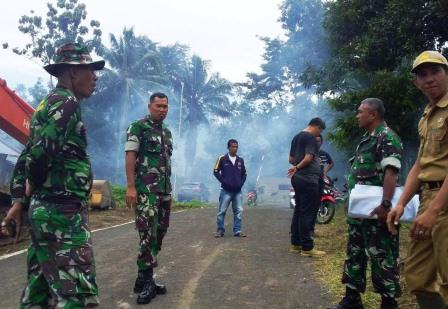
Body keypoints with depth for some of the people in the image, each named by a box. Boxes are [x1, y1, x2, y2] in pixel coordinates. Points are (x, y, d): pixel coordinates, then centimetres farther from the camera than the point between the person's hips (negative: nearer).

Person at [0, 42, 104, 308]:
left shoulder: (50, 103, 18)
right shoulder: (65, 102, -12)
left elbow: (27, 156, 19)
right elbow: (40, 153, -23)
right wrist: (33, 186, -4)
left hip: (45, 209, 10)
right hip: (63, 211, -10)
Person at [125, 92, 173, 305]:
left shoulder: (167, 132, 18)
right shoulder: (138, 127, -4)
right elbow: (130, 157, -11)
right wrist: (130, 187, -19)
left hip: (164, 191, 8)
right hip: (145, 190, -8)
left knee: (159, 234, 9)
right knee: (148, 235, -11)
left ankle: (145, 278, 18)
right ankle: (145, 281, -2)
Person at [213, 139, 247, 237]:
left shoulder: (240, 160, 9)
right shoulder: (222, 159, -4)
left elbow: (244, 174, 17)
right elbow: (216, 172, -3)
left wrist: (241, 183, 3)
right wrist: (224, 182, -8)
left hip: (238, 191, 4)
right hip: (226, 191, -4)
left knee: (239, 211, 4)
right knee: (221, 211, 0)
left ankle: (237, 231, 12)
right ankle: (220, 230, 12)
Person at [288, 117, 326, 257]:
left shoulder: (296, 137, 17)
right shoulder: (310, 137, -11)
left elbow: (291, 159, 21)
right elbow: (309, 157, -21)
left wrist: (297, 166, 12)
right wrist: (298, 167, -8)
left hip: (298, 178, 10)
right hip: (308, 179, -10)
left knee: (299, 211, 13)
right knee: (308, 213, -6)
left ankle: (295, 243, 18)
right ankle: (307, 247, -4)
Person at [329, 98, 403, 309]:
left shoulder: (387, 137, -11)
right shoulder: (366, 139, 18)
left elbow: (391, 172, -22)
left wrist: (385, 205, -30)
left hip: (376, 210, -10)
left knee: (381, 256, -2)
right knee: (354, 253, 15)